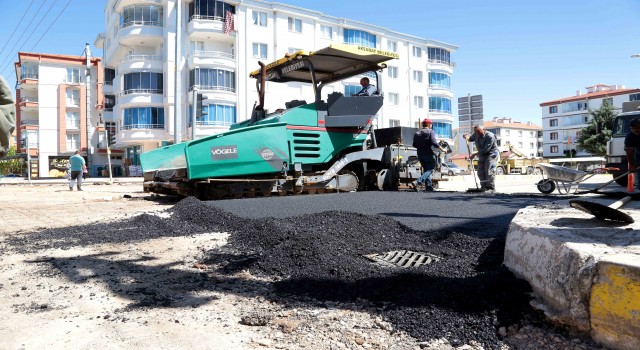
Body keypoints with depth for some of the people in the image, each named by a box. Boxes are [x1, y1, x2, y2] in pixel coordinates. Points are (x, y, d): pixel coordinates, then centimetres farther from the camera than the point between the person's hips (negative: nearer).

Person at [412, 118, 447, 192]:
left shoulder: (417, 133, 11)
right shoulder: (431, 131, -6)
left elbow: (414, 145, 10)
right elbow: (434, 143, -19)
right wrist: (442, 149, -9)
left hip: (420, 155, 6)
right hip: (429, 155, -6)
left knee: (426, 170, 15)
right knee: (430, 170, -2)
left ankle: (429, 187, 9)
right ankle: (417, 183, -22)